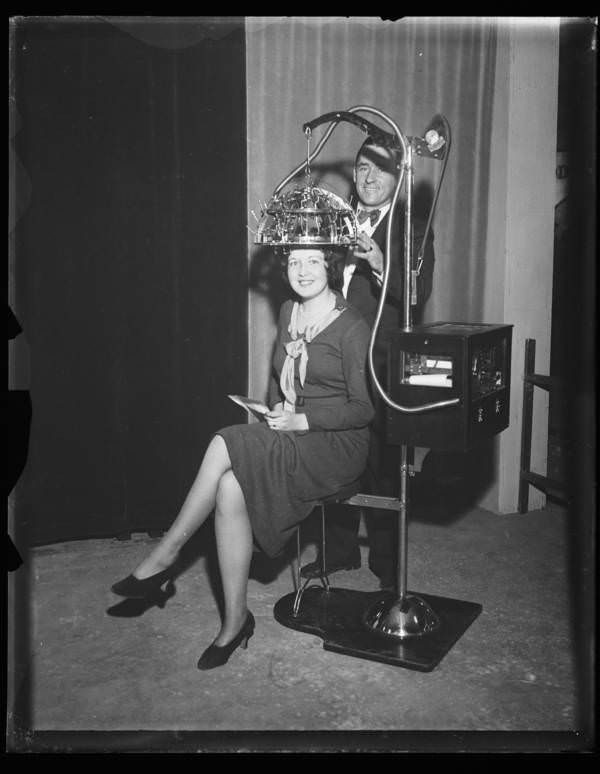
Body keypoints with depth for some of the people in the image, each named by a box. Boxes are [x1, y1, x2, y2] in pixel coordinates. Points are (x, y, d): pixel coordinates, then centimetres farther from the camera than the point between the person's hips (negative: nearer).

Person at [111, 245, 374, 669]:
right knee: (230, 488, -24)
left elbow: (364, 409, -11)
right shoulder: (288, 312, 12)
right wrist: (277, 409, 1)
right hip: (290, 435, 7)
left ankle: (165, 557, -11)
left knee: (226, 445, -26)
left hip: (338, 444, -6)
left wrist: (301, 420, -17)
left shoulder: (352, 328, -10)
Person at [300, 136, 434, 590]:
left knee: (382, 465, 0)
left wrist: (381, 266, -28)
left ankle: (387, 562, 16)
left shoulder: (412, 229, 0)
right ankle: (340, 550, 29)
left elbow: (418, 295, -14)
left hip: (381, 365, -5)